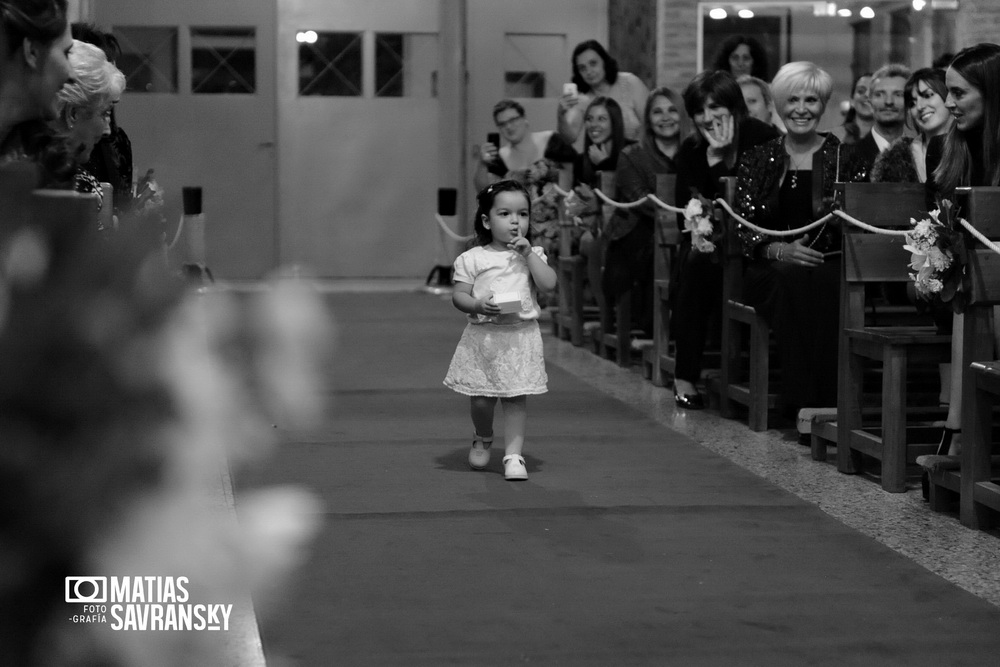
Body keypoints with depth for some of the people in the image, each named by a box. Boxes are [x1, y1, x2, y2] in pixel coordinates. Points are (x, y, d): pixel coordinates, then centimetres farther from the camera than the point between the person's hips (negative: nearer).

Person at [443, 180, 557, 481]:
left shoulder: (532, 255, 7)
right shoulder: (472, 259, 1)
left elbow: (549, 283, -8)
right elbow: (458, 296, 0)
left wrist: (528, 253, -10)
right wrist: (477, 305, -19)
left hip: (521, 335, 1)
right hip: (483, 335, 0)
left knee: (515, 397, -3)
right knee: (481, 399, 4)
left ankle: (514, 454, 4)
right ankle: (482, 439, 33)